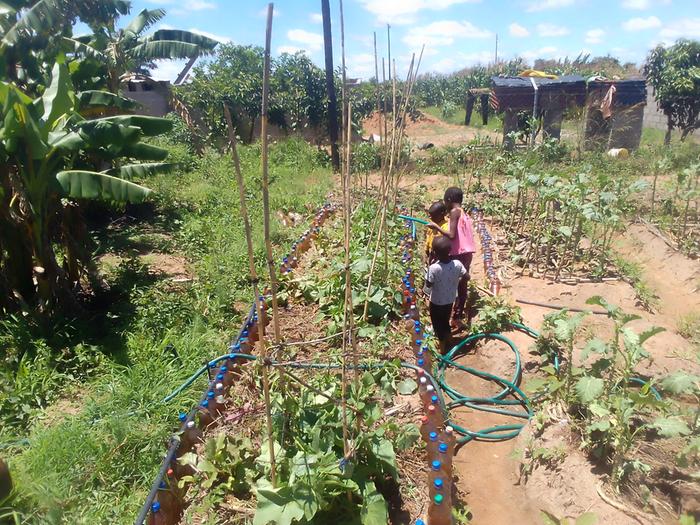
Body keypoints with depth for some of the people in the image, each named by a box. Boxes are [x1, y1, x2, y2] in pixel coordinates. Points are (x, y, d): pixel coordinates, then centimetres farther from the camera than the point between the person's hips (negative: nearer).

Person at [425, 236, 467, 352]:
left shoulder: (433, 268, -31)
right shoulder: (457, 264, -19)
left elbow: (428, 284, -20)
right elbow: (465, 277, -5)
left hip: (436, 302, -4)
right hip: (450, 300, 4)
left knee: (438, 325, 18)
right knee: (446, 322, 28)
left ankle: (442, 348, 31)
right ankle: (448, 342, 45)